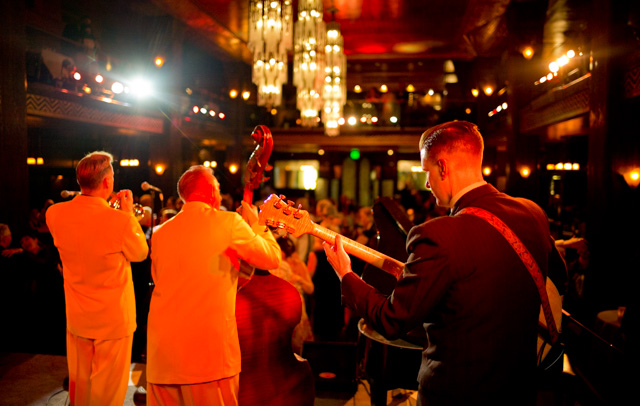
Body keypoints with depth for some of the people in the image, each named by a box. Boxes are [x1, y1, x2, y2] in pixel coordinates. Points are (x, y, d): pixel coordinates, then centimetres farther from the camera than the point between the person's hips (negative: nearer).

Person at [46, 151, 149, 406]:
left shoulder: (55, 213, -9)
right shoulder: (119, 220, -25)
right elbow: (140, 253, -7)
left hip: (77, 318, 5)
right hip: (114, 319, -5)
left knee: (78, 383, 22)